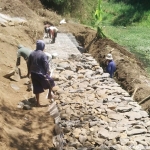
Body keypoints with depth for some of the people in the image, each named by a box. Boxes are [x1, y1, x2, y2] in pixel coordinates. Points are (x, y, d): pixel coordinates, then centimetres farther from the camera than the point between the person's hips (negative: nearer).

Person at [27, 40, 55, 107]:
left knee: (37, 89, 13)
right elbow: (46, 64, -17)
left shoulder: (32, 53, 5)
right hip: (41, 73, -6)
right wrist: (47, 72, -8)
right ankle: (50, 94, 24)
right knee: (51, 82, 21)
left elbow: (29, 63, 11)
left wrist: (29, 72, 21)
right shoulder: (43, 54, -15)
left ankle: (38, 102, 18)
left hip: (33, 73, 6)